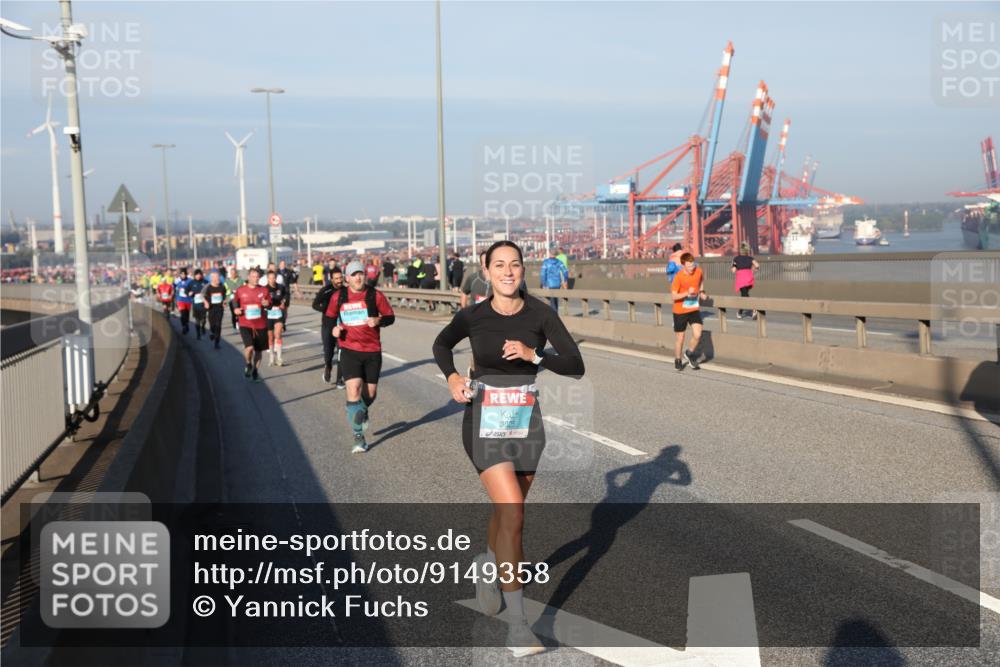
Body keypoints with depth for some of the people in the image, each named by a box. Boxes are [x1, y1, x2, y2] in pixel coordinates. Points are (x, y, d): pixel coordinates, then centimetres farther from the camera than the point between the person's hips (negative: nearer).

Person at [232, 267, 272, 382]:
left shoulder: (264, 290, 1)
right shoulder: (240, 291, -1)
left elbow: (269, 303, 10)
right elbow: (235, 301, 15)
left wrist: (267, 304, -13)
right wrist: (236, 310, -6)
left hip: (260, 325, 2)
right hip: (245, 324, -2)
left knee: (259, 350, 11)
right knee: (249, 347, -20)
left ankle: (255, 371, 32)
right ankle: (248, 364, 12)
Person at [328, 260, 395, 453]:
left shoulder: (375, 295, -2)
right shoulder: (339, 297, 1)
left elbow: (390, 317, 2)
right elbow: (330, 317, 15)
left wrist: (378, 321, -19)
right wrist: (334, 328, -6)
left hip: (372, 351, 1)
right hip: (349, 350, -1)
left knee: (370, 392, 9)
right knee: (354, 390, -14)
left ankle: (363, 412, 48)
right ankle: (358, 438, -7)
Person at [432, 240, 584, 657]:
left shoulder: (540, 315, -6)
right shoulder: (472, 317, -5)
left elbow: (576, 365, -8)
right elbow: (441, 345, 14)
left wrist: (533, 355, -22)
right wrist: (452, 377, -4)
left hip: (526, 421, 3)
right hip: (485, 422, -2)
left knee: (507, 511, 19)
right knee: (512, 514, -16)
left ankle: (488, 565, 52)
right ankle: (517, 625, -10)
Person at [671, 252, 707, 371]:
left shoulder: (698, 271, -8)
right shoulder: (678, 277, -21)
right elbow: (673, 296, -22)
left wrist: (701, 291, 11)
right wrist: (687, 293, -34)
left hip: (694, 309, 3)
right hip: (680, 311, -3)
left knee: (697, 335, -12)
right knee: (680, 338, 7)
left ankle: (690, 354, 16)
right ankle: (677, 360, 31)